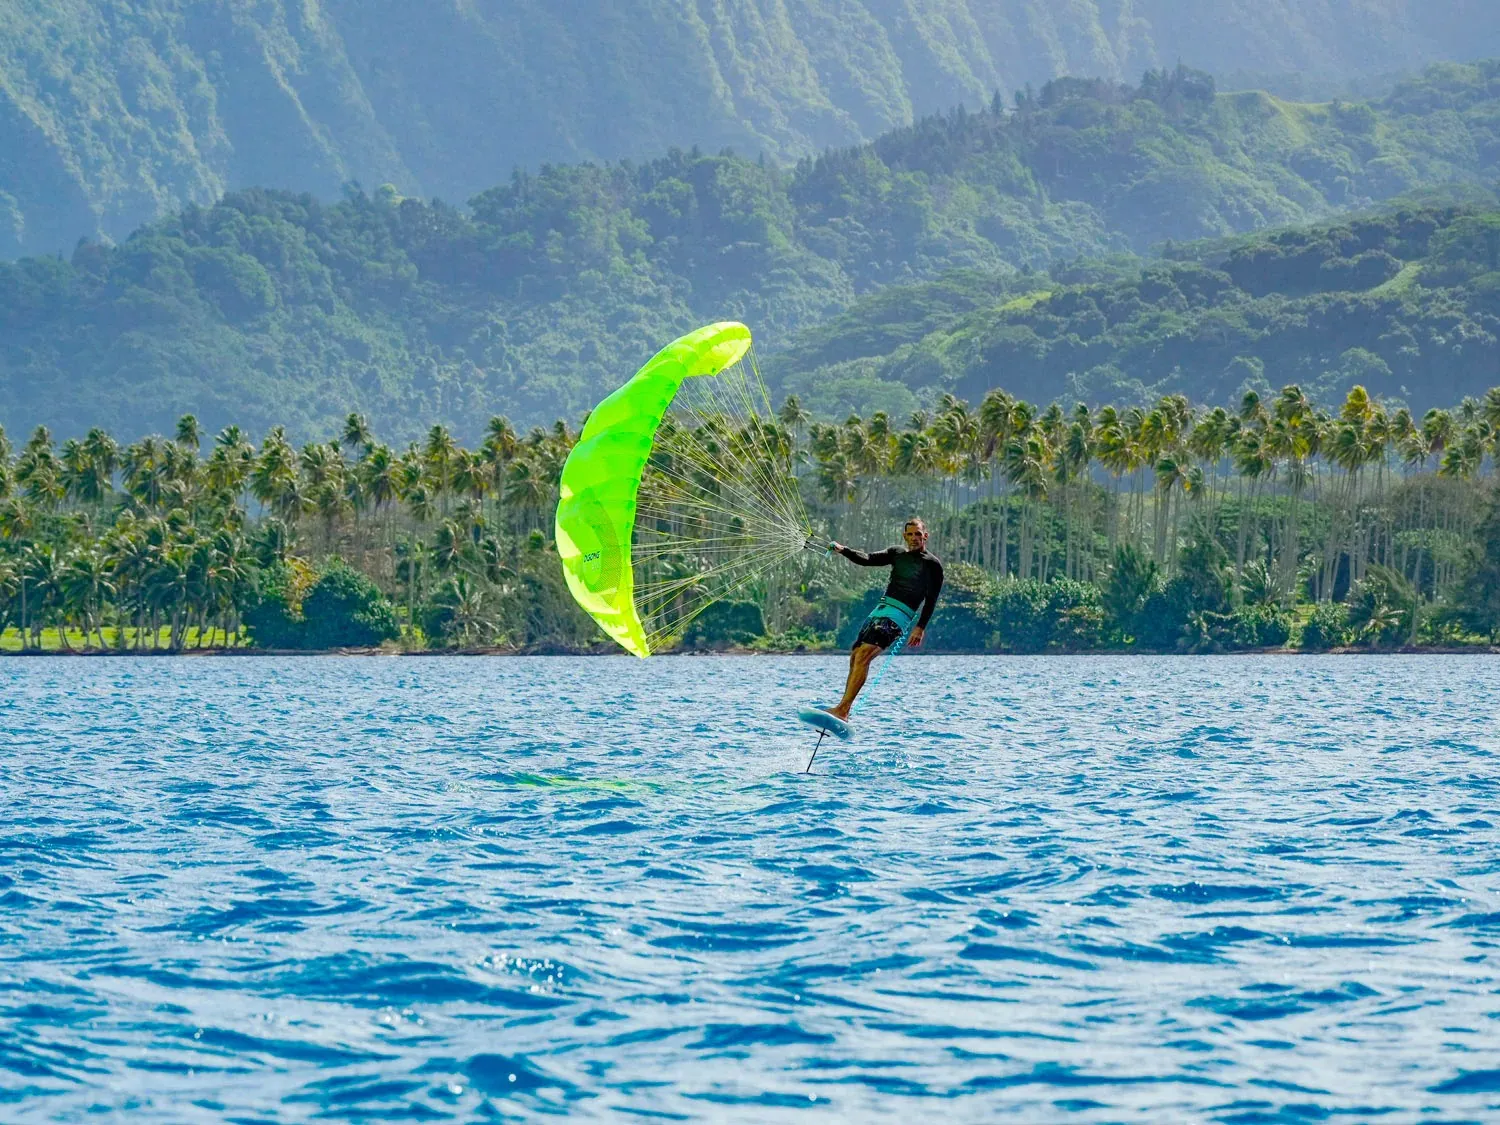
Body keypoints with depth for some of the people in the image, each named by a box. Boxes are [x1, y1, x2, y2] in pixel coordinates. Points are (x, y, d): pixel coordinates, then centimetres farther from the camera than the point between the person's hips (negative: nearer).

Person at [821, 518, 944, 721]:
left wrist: (920, 628, -12)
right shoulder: (897, 554, 20)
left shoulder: (932, 565, 2)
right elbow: (867, 560, 8)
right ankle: (843, 712, 10)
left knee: (864, 655, -23)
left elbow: (931, 600, -3)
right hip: (880, 610, 8)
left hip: (898, 616, -8)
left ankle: (842, 709, -32)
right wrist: (843, 550, -7)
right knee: (855, 657, 5)